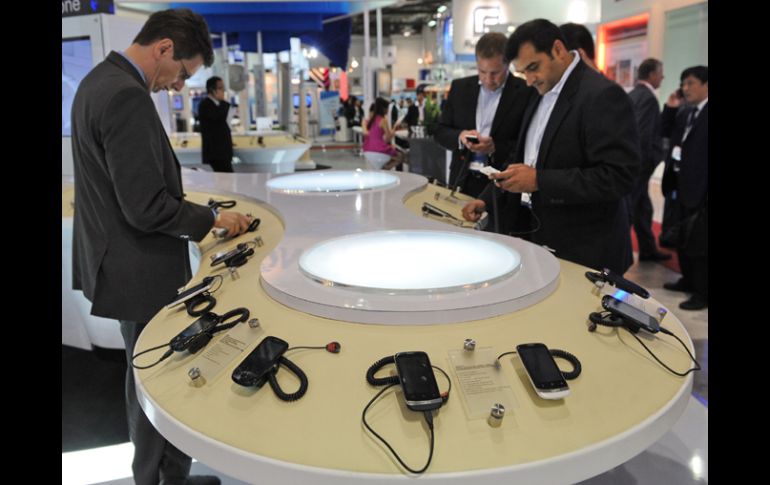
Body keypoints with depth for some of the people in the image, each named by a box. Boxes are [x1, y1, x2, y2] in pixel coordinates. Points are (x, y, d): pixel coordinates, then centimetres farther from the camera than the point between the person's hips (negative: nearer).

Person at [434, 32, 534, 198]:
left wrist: (495, 147, -20)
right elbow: (440, 132, 9)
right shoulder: (460, 87, 7)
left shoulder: (527, 92, -5)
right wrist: (460, 136, -11)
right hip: (462, 181, 3)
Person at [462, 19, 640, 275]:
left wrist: (540, 180, -24)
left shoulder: (603, 95, -16)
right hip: (538, 236, 7)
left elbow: (619, 176, -22)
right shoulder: (542, 96, 11)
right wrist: (487, 199, 4)